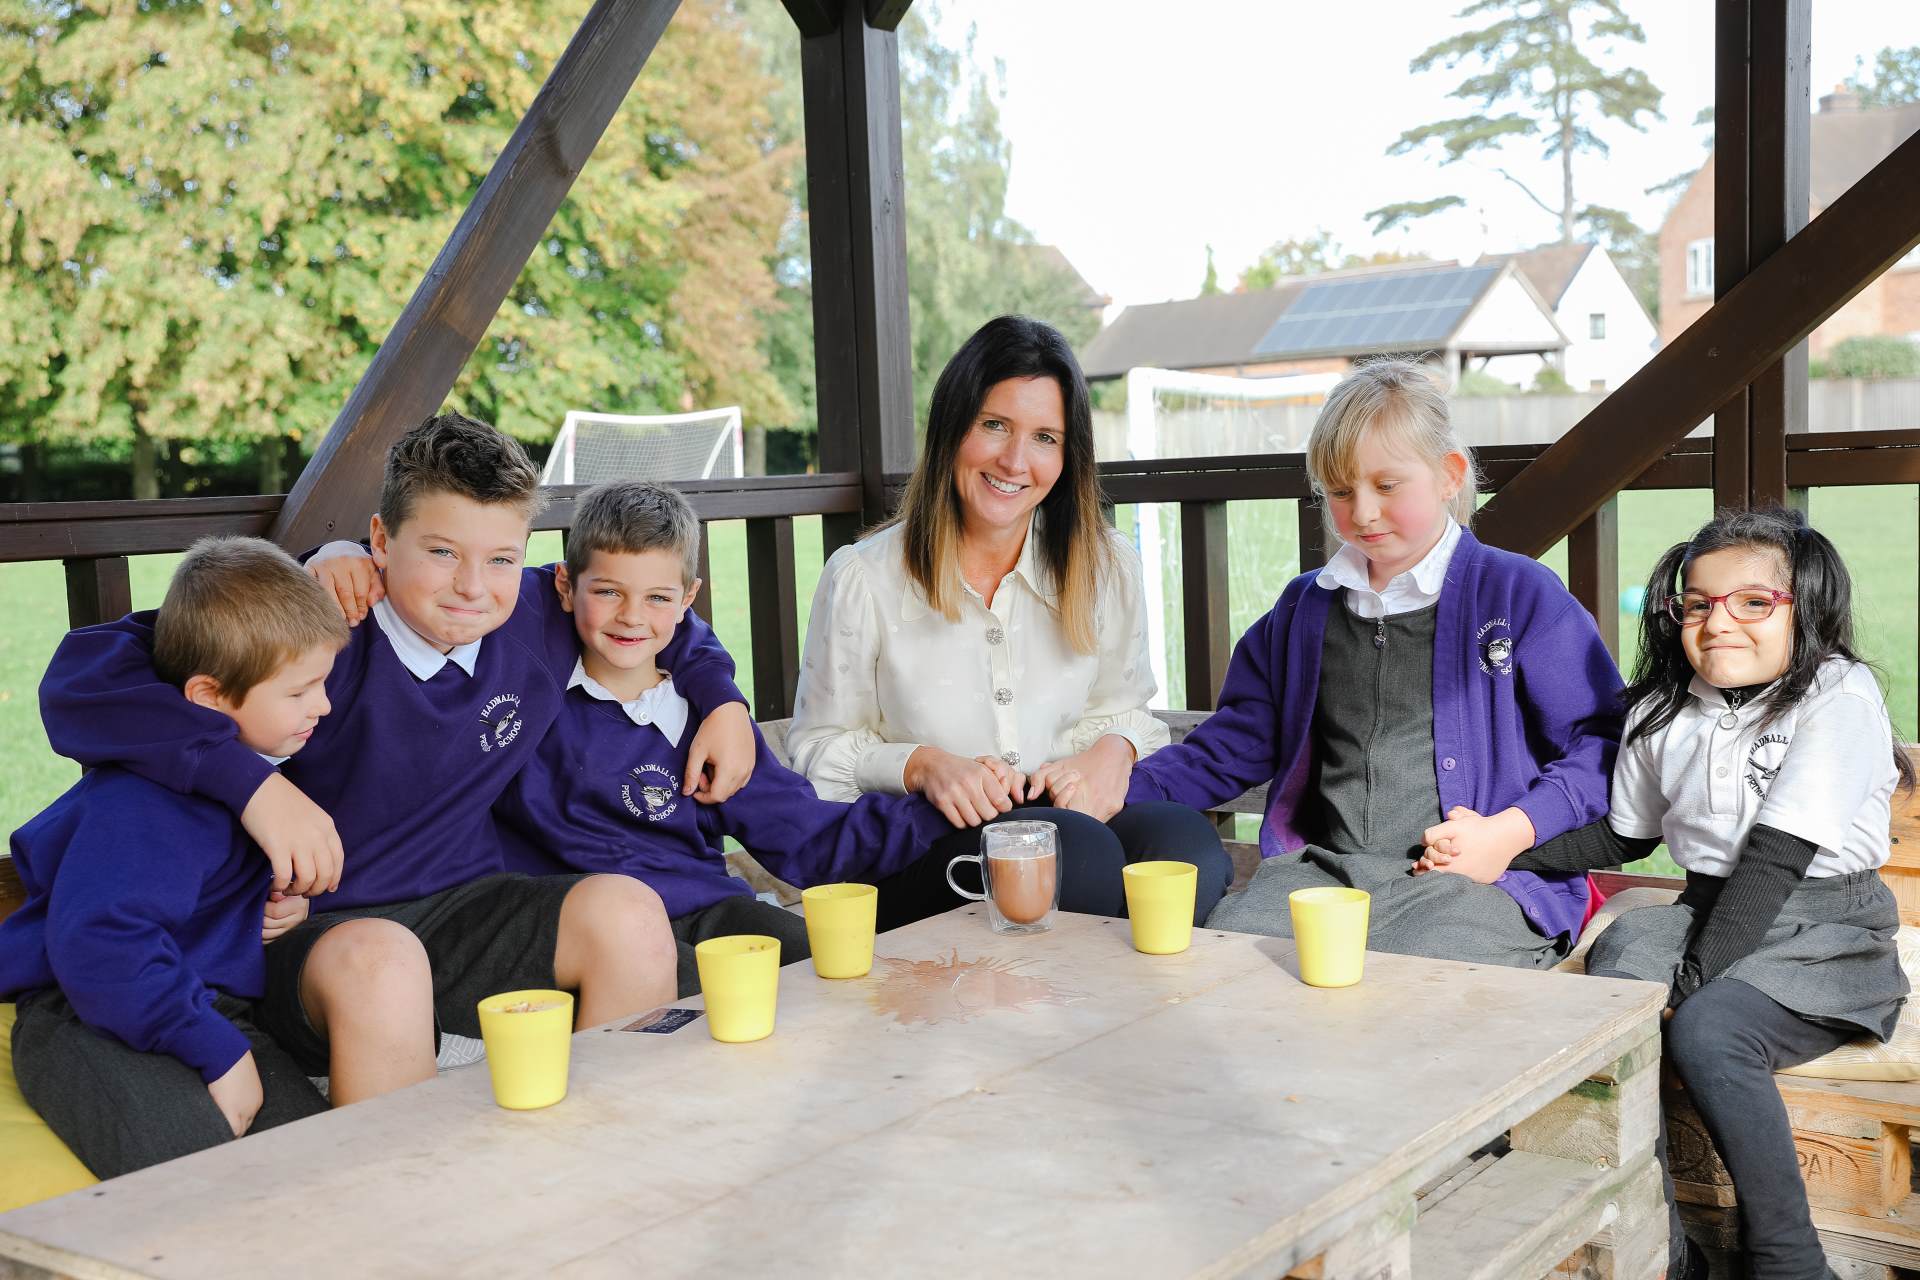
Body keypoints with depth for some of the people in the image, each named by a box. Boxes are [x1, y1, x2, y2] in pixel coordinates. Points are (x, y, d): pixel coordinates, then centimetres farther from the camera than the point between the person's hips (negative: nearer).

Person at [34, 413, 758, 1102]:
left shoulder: (538, 629, -1)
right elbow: (85, 677, -28)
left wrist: (721, 696, 10)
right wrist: (256, 785, -35)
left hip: (464, 906, 5)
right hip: (314, 931, -5)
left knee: (628, 911, -18)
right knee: (379, 958, -38)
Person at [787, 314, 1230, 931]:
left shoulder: (1107, 567, 9)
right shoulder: (862, 578, -1)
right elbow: (820, 747, 5)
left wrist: (1114, 750, -8)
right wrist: (921, 765, -15)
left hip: (1073, 808, 3)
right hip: (917, 840, -3)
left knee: (1186, 841, -32)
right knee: (1078, 850, -37)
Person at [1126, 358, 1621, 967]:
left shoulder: (1521, 594, 5)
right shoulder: (1303, 609, 20)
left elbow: (1599, 742, 3)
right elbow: (1233, 746, 22)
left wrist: (1511, 832, -12)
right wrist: (1121, 791, 5)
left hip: (1478, 879, -4)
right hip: (1320, 869, 5)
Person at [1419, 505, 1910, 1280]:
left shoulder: (1840, 698, -10)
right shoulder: (1663, 713, 8)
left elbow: (1775, 859, -19)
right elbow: (1623, 838, 21)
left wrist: (1696, 977, -25)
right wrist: (1503, 856, 7)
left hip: (1825, 937, -5)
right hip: (1709, 917, 5)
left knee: (1706, 1033, -32)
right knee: (1622, 951, -26)